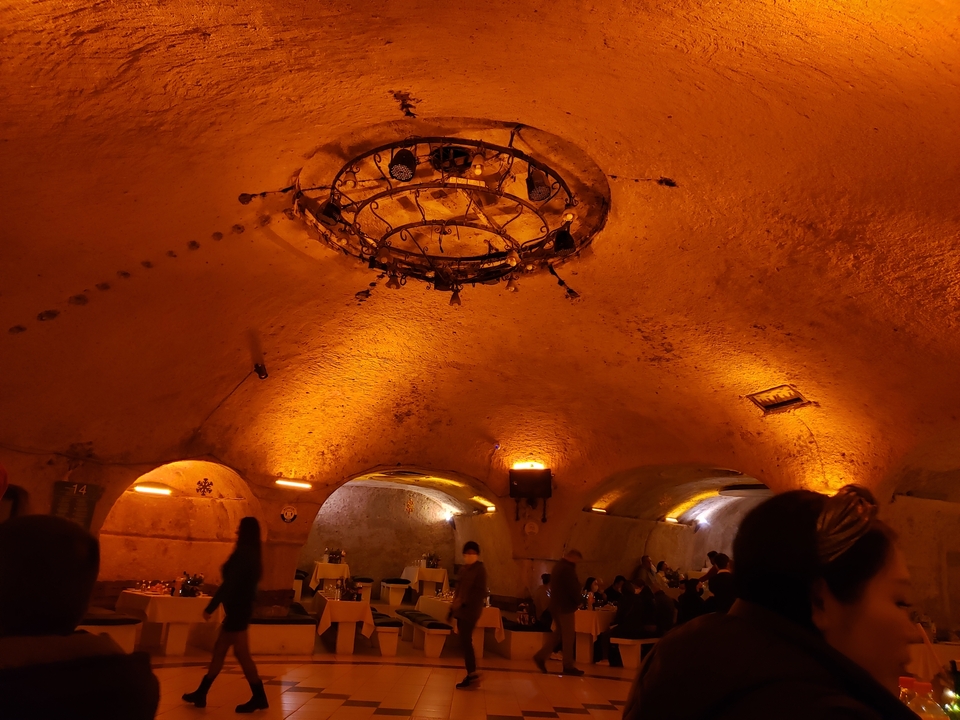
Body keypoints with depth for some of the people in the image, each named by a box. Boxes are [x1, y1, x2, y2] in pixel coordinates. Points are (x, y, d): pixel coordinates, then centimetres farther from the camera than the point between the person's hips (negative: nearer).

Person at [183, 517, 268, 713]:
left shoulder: (242, 554, -18)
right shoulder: (252, 555, 11)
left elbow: (229, 584, -21)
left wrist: (210, 608, -16)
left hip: (237, 609, -10)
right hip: (241, 608, 10)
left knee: (242, 654, -2)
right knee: (219, 651, 15)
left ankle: (259, 698, 5)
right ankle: (201, 693, 24)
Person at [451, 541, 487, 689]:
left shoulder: (480, 569, -10)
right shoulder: (465, 569, 13)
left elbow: (481, 592, -15)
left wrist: (463, 601, -17)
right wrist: (456, 601, 2)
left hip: (470, 610, -8)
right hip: (462, 610, 8)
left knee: (465, 642, -8)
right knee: (465, 642, 10)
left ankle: (472, 674, -2)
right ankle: (471, 674, 17)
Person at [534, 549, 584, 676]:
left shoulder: (558, 566, 14)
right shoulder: (568, 569, -17)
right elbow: (574, 588, -19)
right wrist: (577, 602, -2)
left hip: (556, 605, 9)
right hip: (565, 606, -9)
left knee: (558, 633, 16)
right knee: (569, 636, -1)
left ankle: (541, 656, 11)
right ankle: (568, 666, 4)